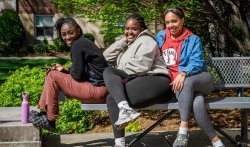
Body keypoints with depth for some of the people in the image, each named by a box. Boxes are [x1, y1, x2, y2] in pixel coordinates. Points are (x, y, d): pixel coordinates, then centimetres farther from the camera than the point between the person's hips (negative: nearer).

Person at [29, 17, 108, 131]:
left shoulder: (77, 45, -13)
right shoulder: (83, 42, 17)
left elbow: (77, 75, -16)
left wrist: (68, 70, 4)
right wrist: (65, 70, 8)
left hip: (97, 89, -10)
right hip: (99, 88, 10)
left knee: (53, 76, -10)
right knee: (52, 73, 15)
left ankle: (49, 120, -1)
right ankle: (44, 112, 14)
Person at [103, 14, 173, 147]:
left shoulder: (145, 40, 7)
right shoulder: (126, 45, 31)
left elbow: (141, 66, -10)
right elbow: (107, 57, 17)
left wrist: (120, 74, -1)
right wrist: (123, 41, 14)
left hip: (156, 81, -7)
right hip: (138, 81, 7)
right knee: (108, 71, -17)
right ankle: (124, 107, -34)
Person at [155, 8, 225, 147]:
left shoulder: (193, 39, 2)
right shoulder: (160, 37, 14)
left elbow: (196, 62, -11)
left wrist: (183, 74, -30)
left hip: (201, 79, -1)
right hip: (177, 83, 1)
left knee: (187, 82, -40)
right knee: (197, 103, -34)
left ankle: (183, 130, -40)